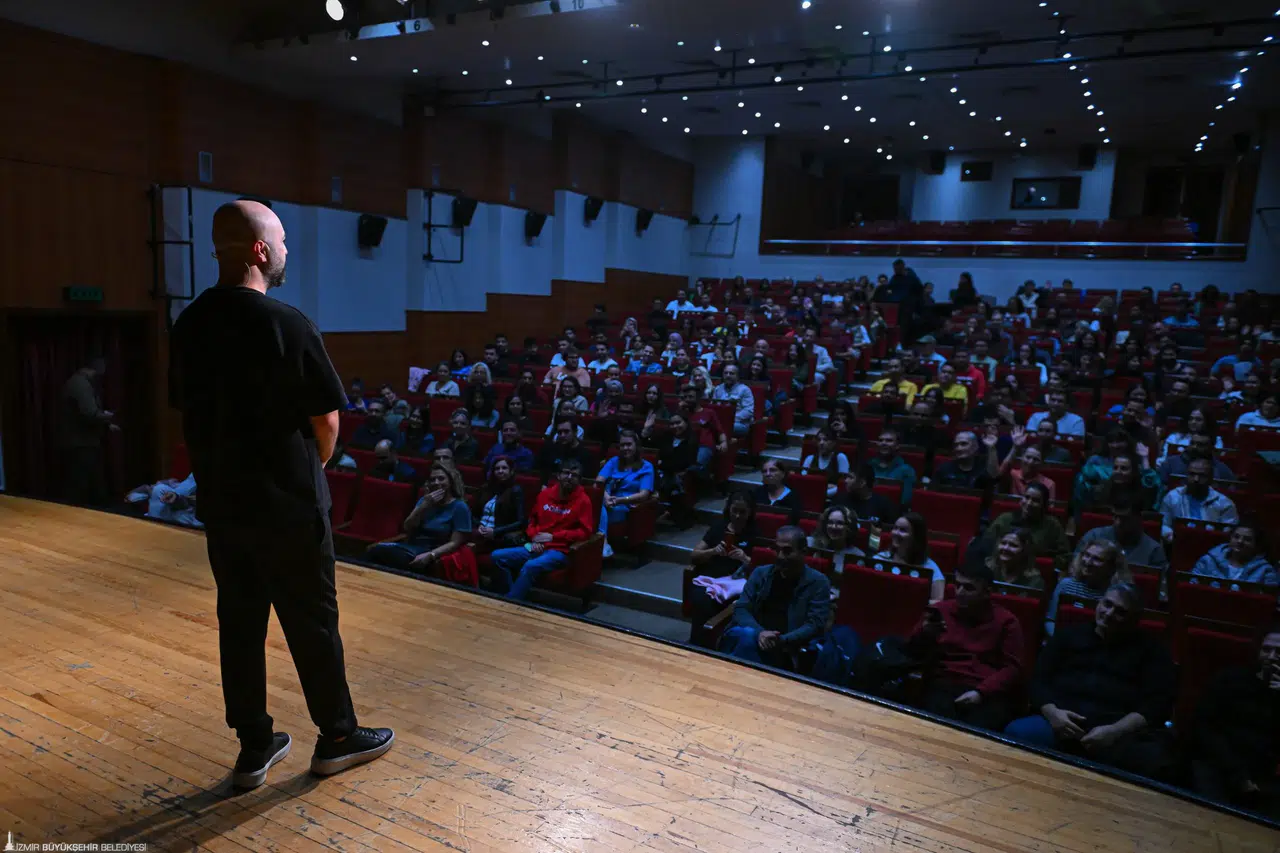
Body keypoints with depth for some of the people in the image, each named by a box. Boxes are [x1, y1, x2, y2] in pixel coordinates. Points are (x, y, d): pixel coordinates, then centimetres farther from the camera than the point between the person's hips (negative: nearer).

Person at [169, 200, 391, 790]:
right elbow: (327, 419, -14)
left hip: (221, 503, 6)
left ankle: (254, 747, 27)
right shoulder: (286, 324, -17)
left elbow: (187, 411, 9)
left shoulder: (188, 325, 2)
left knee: (239, 621, 14)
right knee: (312, 622, 8)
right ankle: (337, 737, 24)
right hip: (287, 504, -6)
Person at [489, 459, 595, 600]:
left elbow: (585, 532, -9)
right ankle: (511, 597, -12)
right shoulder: (545, 494, 13)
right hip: (536, 547, 6)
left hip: (559, 551, -6)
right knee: (497, 556, -12)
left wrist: (553, 536, -11)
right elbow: (532, 520, 24)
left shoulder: (583, 500, -3)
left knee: (530, 566, -36)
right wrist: (534, 538, 1)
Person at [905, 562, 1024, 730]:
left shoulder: (1006, 621, 11)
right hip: (942, 686, 1)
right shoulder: (941, 610, 14)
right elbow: (912, 654, 15)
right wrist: (924, 634, -7)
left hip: (989, 693, -1)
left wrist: (981, 692, -13)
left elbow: (1013, 668, 2)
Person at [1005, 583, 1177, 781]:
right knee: (1015, 734, -31)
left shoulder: (1151, 650, 17)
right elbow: (1038, 681, 15)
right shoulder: (1071, 634, 21)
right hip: (1062, 723, 1)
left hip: (1122, 731, -1)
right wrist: (1051, 712, -8)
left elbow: (1157, 703, 3)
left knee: (1152, 762, -36)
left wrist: (1114, 731, -15)